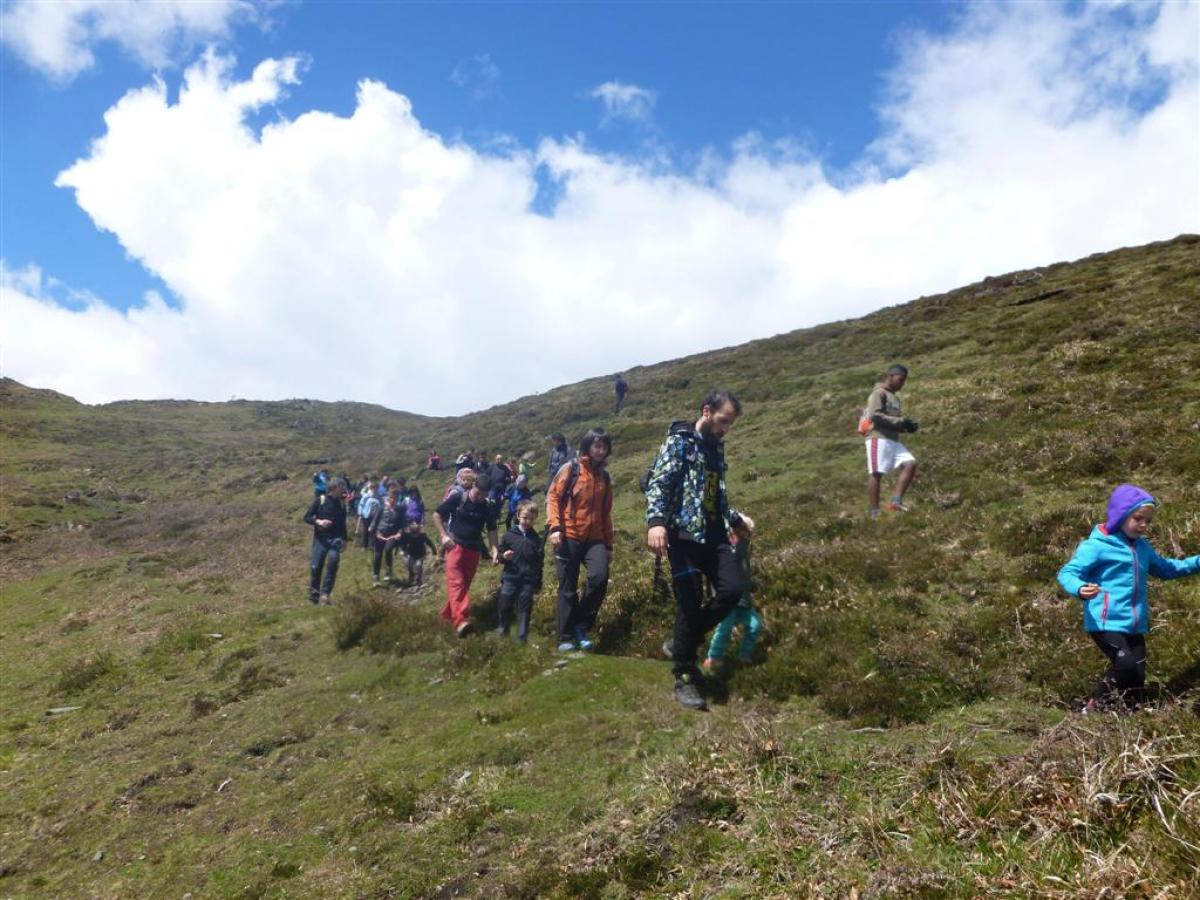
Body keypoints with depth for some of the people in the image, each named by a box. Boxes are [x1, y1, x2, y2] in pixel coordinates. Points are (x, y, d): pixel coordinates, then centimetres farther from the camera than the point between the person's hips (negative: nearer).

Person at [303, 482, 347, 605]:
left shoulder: (341, 503, 10)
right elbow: (307, 517, 0)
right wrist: (318, 521, -17)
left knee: (332, 562, -20)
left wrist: (344, 539, 18)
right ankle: (313, 596, 13)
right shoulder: (320, 500, -1)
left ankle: (325, 594, -16)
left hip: (335, 539, 2)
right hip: (320, 539, -2)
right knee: (315, 567, -4)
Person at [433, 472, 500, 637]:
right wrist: (444, 535, -7)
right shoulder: (457, 498, -9)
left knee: (464, 584, 8)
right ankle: (460, 620, -30)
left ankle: (448, 613, 26)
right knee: (456, 582, -17)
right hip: (455, 545, -4)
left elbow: (491, 530, 10)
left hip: (473, 549, 4)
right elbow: (437, 515, 0)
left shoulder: (488, 506, 0)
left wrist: (494, 549, -2)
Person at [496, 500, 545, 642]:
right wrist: (503, 556, -16)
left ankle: (522, 634, 11)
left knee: (525, 607, 3)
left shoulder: (536, 539, 5)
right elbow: (500, 553, 9)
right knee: (505, 604, 4)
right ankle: (503, 628, 27)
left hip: (528, 580, 0)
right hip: (510, 577, 0)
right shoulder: (509, 535, 1)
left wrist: (538, 583, 11)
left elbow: (540, 562, 10)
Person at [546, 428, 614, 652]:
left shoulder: (605, 477, 14)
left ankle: (582, 626, -1)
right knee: (568, 589, 0)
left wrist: (608, 544, 17)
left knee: (600, 577, -19)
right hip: (569, 537, -3)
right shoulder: (570, 469, 1)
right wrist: (555, 527, -17)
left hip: (594, 538, 3)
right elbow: (553, 497, -3)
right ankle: (566, 638, 11)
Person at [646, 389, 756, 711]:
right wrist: (656, 521, -30)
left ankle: (682, 643, 12)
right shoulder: (679, 441, -4)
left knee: (733, 589, -8)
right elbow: (657, 483, -17)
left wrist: (736, 518, 31)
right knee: (690, 604, -5)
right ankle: (684, 678, 8)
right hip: (684, 533, -7)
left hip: (713, 534, 7)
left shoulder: (716, 447, 20)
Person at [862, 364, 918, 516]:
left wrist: (905, 427, 7)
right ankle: (873, 512, -10)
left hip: (893, 440, 9)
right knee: (876, 473, -9)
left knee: (910, 464, -6)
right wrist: (901, 421, -15)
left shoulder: (895, 398, 24)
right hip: (879, 438, -9)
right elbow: (875, 416, -17)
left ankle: (895, 501, -11)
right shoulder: (879, 393, -3)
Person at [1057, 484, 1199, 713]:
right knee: (1126, 665, -23)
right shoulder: (1097, 545, -10)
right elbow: (1067, 573, -15)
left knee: (1136, 678, 7)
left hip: (1134, 626, 8)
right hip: (1106, 622, -8)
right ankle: (1094, 708, -5)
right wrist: (1080, 589, -37)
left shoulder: (1142, 547, 15)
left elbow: (1165, 569, 34)